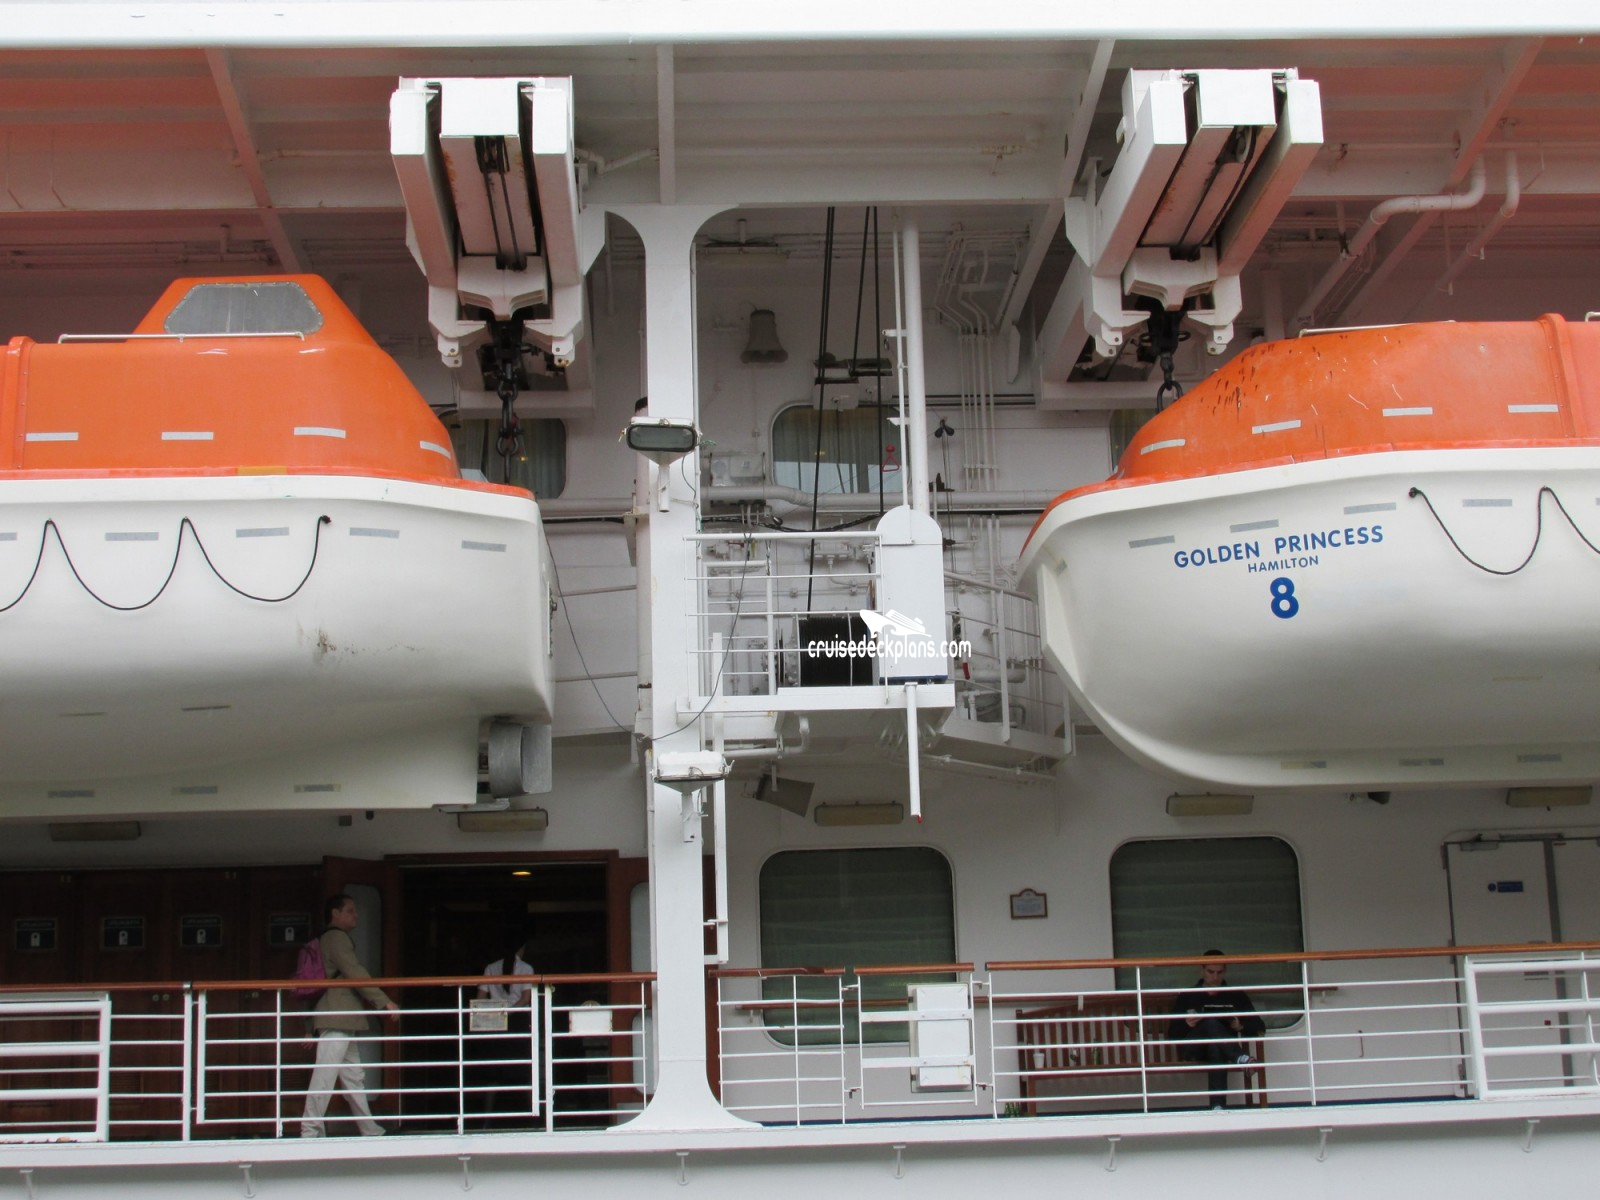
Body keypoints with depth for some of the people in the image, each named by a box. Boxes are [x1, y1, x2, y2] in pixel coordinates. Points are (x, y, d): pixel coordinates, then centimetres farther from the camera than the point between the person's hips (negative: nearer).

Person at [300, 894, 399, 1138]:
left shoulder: (331, 939, 23)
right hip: (336, 1018, -10)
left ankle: (369, 1129, 13)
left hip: (341, 1020, 10)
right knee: (325, 1076, -11)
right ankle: (309, 1131, -11)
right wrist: (384, 1002, -14)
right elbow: (355, 973, -15)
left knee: (354, 1076, 10)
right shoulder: (337, 938, -8)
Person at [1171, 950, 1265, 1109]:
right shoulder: (1187, 998, 15)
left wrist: (1241, 1027, -8)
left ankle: (1218, 1105, -52)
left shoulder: (1237, 996, 17)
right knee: (1210, 1022, -31)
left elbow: (1259, 1028, 13)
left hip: (1222, 1048, 0)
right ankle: (1238, 1057, -50)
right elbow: (1174, 1034, 10)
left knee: (1215, 1047, -40)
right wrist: (1187, 1025, -12)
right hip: (1193, 1051, 0)